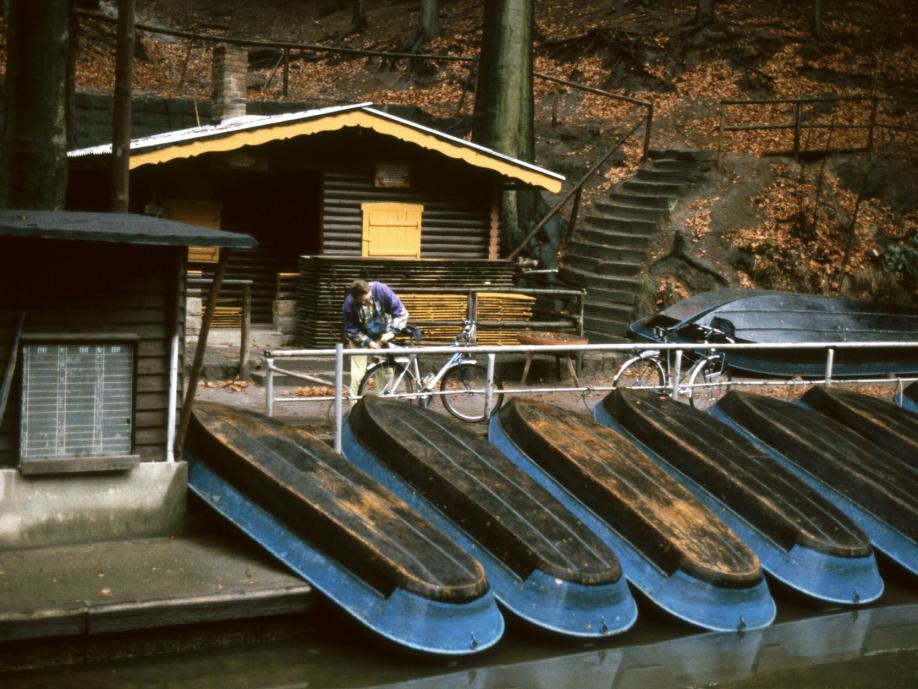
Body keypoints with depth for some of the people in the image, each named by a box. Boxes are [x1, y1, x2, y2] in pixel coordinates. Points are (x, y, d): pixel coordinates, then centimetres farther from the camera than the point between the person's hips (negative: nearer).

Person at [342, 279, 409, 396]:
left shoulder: (382, 290, -28)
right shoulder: (349, 304, -29)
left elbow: (401, 313, -21)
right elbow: (351, 330, -18)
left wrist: (391, 332, -32)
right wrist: (368, 342, -27)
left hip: (382, 336, 2)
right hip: (361, 338, -2)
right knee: (358, 374, -8)